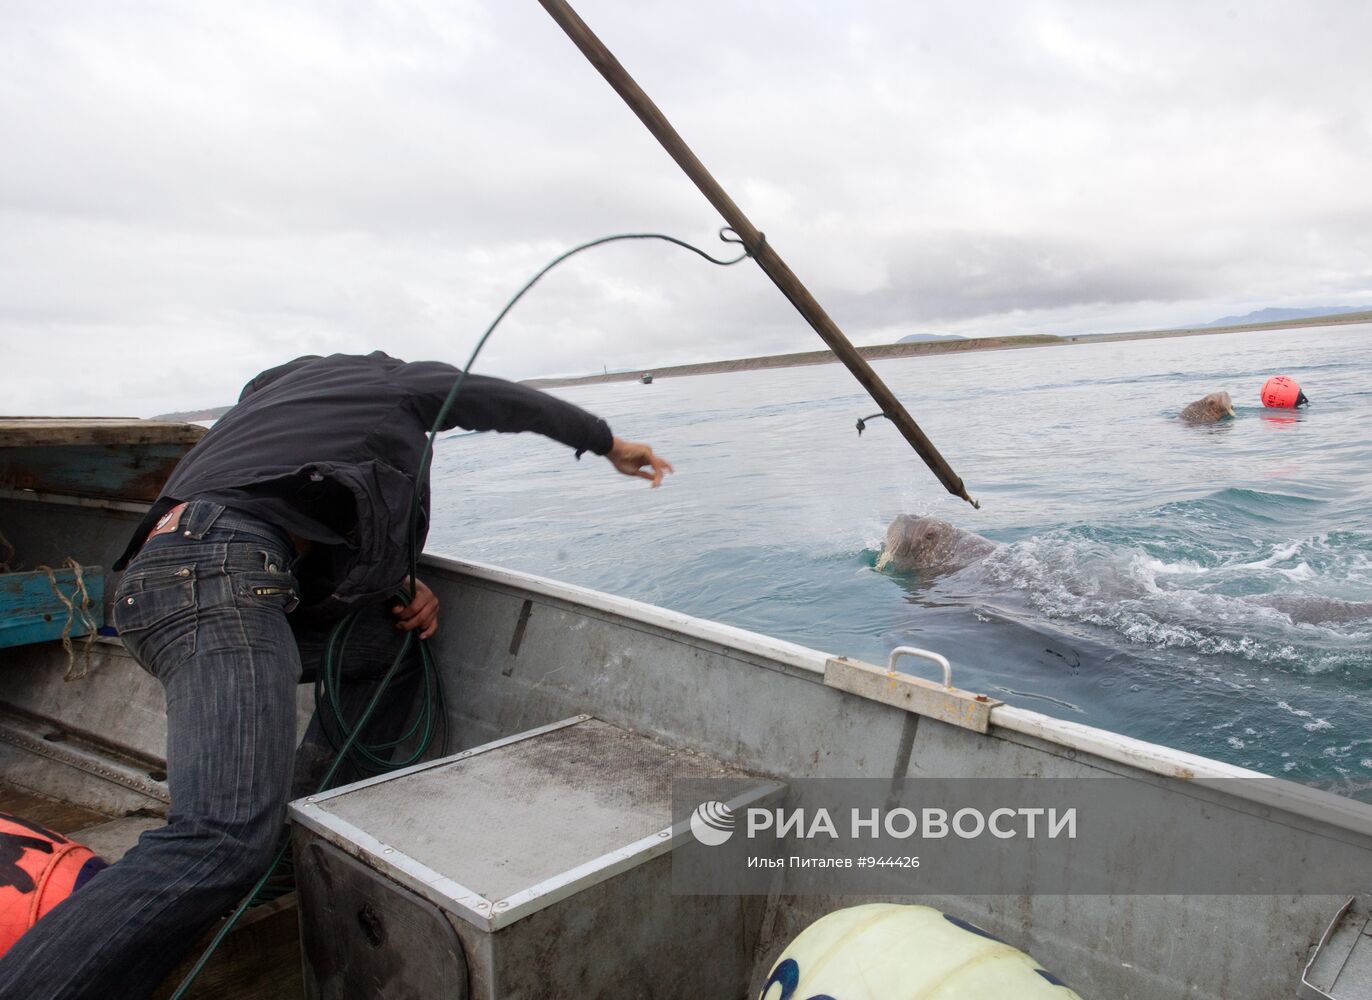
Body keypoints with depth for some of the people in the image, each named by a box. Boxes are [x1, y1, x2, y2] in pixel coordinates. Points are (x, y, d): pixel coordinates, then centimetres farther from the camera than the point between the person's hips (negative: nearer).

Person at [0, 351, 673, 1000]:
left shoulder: (283, 392, 38)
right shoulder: (394, 381, 21)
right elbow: (518, 402, 31)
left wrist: (402, 589, 15)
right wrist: (611, 445, 45)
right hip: (217, 576, -9)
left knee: (394, 639, 20)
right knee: (225, 840, -22)